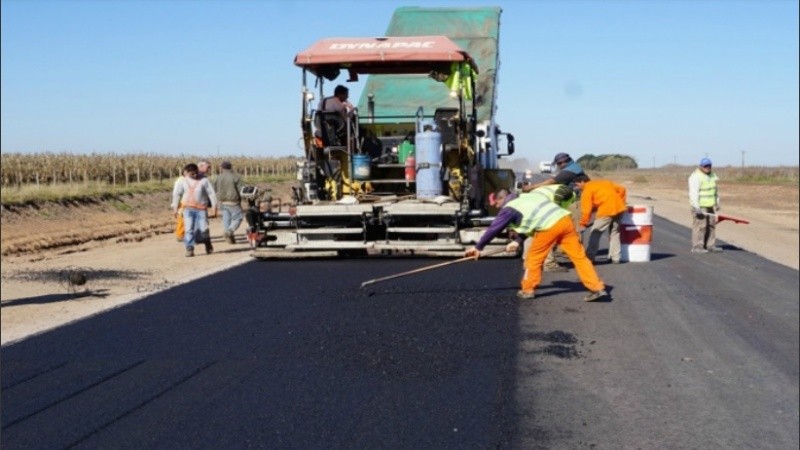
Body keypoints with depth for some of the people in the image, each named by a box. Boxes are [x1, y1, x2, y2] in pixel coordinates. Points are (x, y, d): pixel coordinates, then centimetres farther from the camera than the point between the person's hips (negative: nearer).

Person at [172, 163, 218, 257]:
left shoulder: (204, 180, 2)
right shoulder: (183, 182, 7)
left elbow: (211, 193, 3)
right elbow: (177, 194, 12)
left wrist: (214, 206, -1)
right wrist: (175, 208, 10)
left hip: (201, 208, -1)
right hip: (188, 208, 1)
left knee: (203, 229, -6)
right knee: (189, 229, -7)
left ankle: (208, 244, 21)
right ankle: (189, 249, -4)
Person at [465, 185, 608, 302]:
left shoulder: (509, 208, 8)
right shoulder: (526, 197, 30)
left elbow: (494, 228, 10)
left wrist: (478, 247, 18)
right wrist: (517, 241, 37)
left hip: (549, 226, -7)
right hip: (564, 219, 7)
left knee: (533, 258, 13)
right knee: (579, 256, 7)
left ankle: (528, 290, 21)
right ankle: (597, 287, 5)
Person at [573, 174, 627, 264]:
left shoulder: (587, 190, 4)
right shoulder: (603, 182, 26)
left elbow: (586, 209, -2)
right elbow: (622, 189, 21)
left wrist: (583, 223, 7)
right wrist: (621, 202, 26)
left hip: (606, 210, -7)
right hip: (619, 208, 7)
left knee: (595, 233, 3)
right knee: (615, 232, 19)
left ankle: (589, 257, 3)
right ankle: (615, 257, 19)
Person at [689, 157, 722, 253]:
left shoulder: (712, 175, 12)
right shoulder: (696, 177, -15)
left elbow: (715, 190, 21)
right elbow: (693, 193, -20)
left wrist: (717, 203, 18)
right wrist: (696, 207, -25)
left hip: (710, 205, 9)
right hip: (700, 206, -9)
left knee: (711, 225, 8)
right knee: (700, 225, -10)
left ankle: (710, 245, 14)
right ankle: (697, 247, -6)